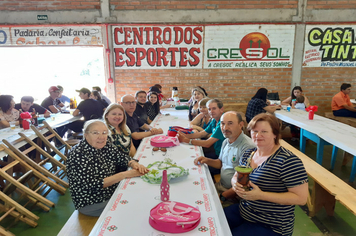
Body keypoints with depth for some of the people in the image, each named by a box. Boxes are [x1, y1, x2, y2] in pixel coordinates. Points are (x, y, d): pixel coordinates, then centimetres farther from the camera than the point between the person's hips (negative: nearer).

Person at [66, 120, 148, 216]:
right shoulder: (77, 156, -23)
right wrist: (125, 174, -30)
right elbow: (94, 185, -27)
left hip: (113, 193, 7)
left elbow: (122, 157, 5)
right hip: (91, 204, -7)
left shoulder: (106, 146, -4)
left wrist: (134, 164, -18)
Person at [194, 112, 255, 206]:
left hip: (233, 195, -8)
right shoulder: (226, 142, 6)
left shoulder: (247, 147, -24)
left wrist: (222, 196, -19)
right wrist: (207, 160, 3)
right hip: (220, 185, 8)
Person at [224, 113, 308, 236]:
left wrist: (261, 195, -27)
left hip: (270, 226, -6)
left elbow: (301, 198, -20)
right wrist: (235, 183, -12)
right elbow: (236, 176, 13)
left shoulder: (288, 161, -19)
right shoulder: (248, 154, 3)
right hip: (242, 211, 6)